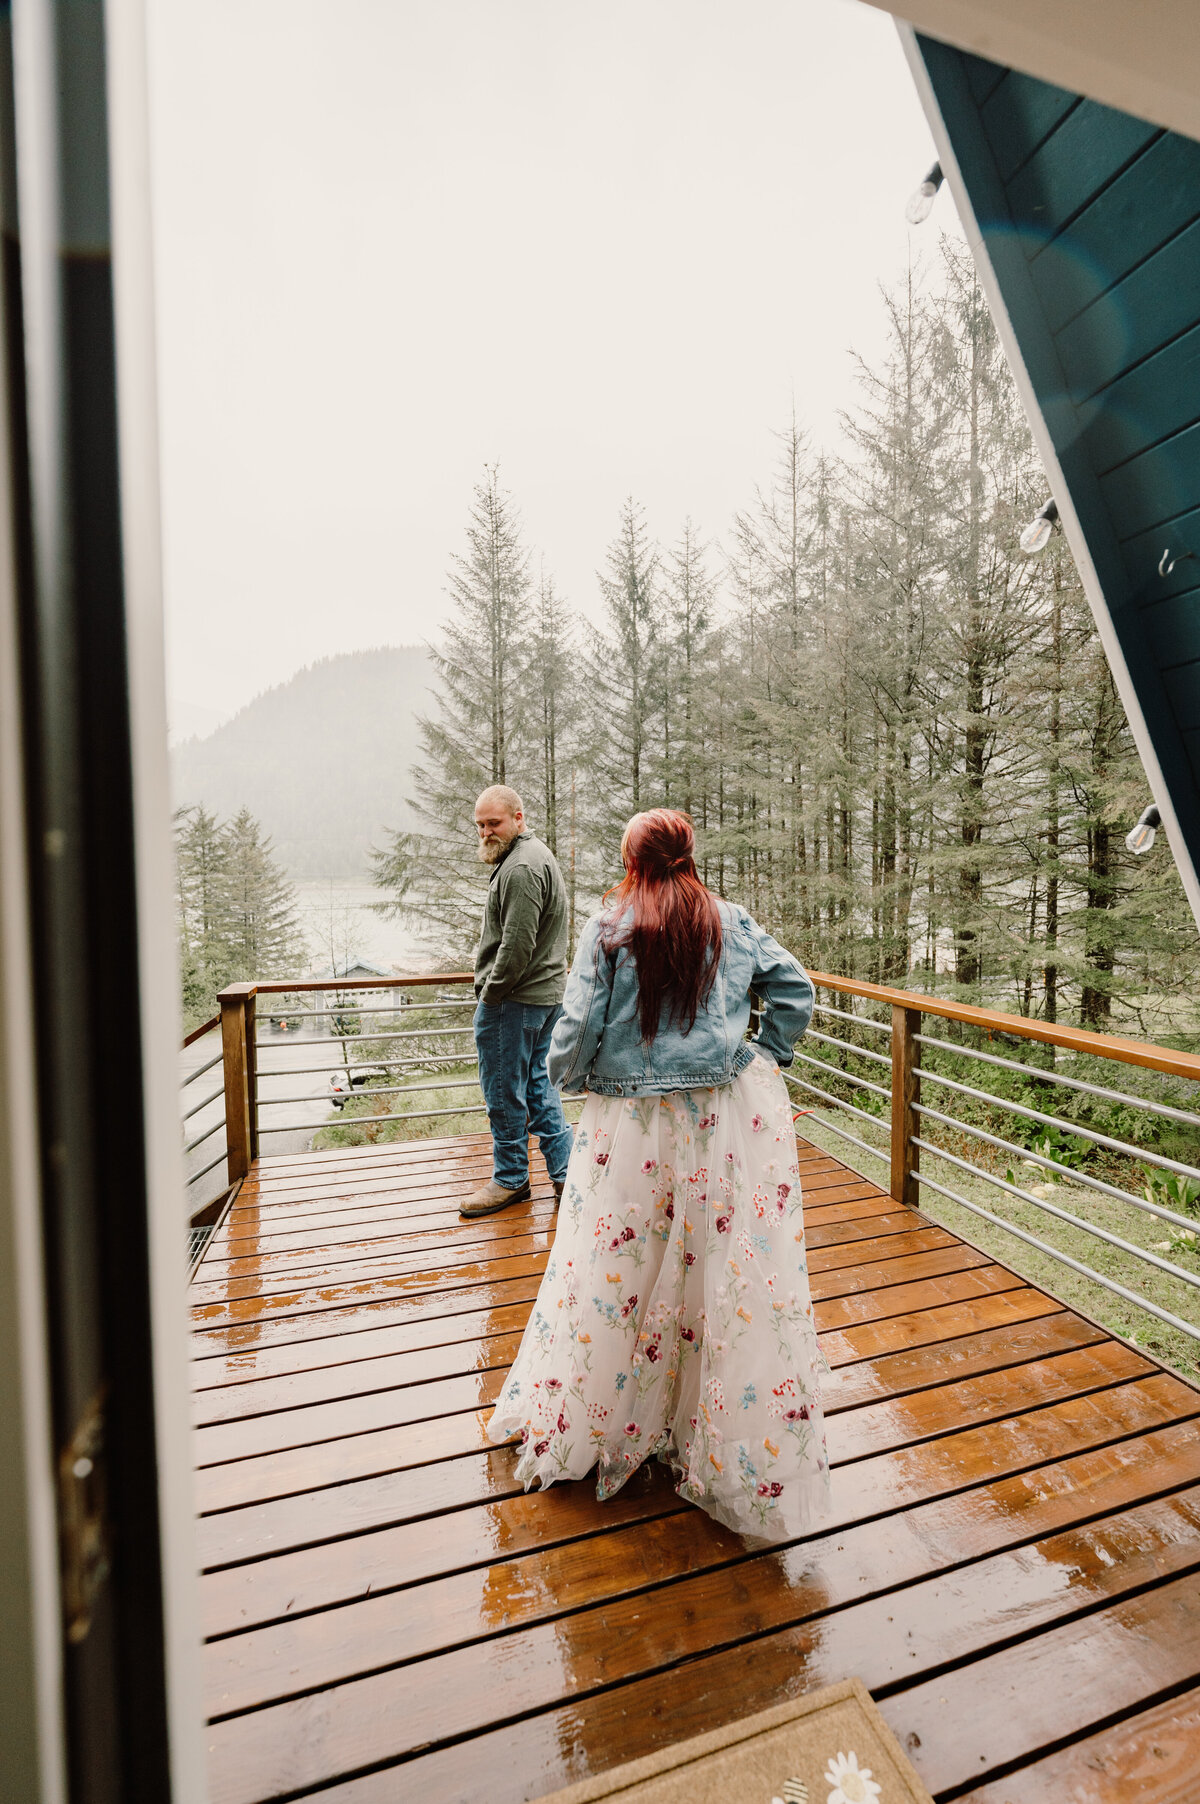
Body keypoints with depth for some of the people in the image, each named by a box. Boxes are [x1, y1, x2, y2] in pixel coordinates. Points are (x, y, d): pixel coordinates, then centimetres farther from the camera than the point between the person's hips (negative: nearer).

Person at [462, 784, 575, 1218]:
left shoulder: (520, 868, -20)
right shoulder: (539, 854, 15)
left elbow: (517, 946, -25)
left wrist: (490, 993, -12)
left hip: (513, 1000, -11)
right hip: (548, 992, 11)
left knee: (504, 1091, 5)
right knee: (537, 1082, 18)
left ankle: (511, 1179, 21)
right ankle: (566, 1171, 24)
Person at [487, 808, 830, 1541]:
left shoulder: (610, 928, -6)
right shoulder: (733, 923, 2)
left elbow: (580, 1025, -9)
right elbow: (796, 992, 3)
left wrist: (563, 1070, 10)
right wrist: (766, 1057, 12)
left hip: (634, 1127, -1)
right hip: (731, 1118, 2)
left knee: (617, 1268, 15)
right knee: (734, 1269, 13)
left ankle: (580, 1430, 38)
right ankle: (737, 1452, 32)